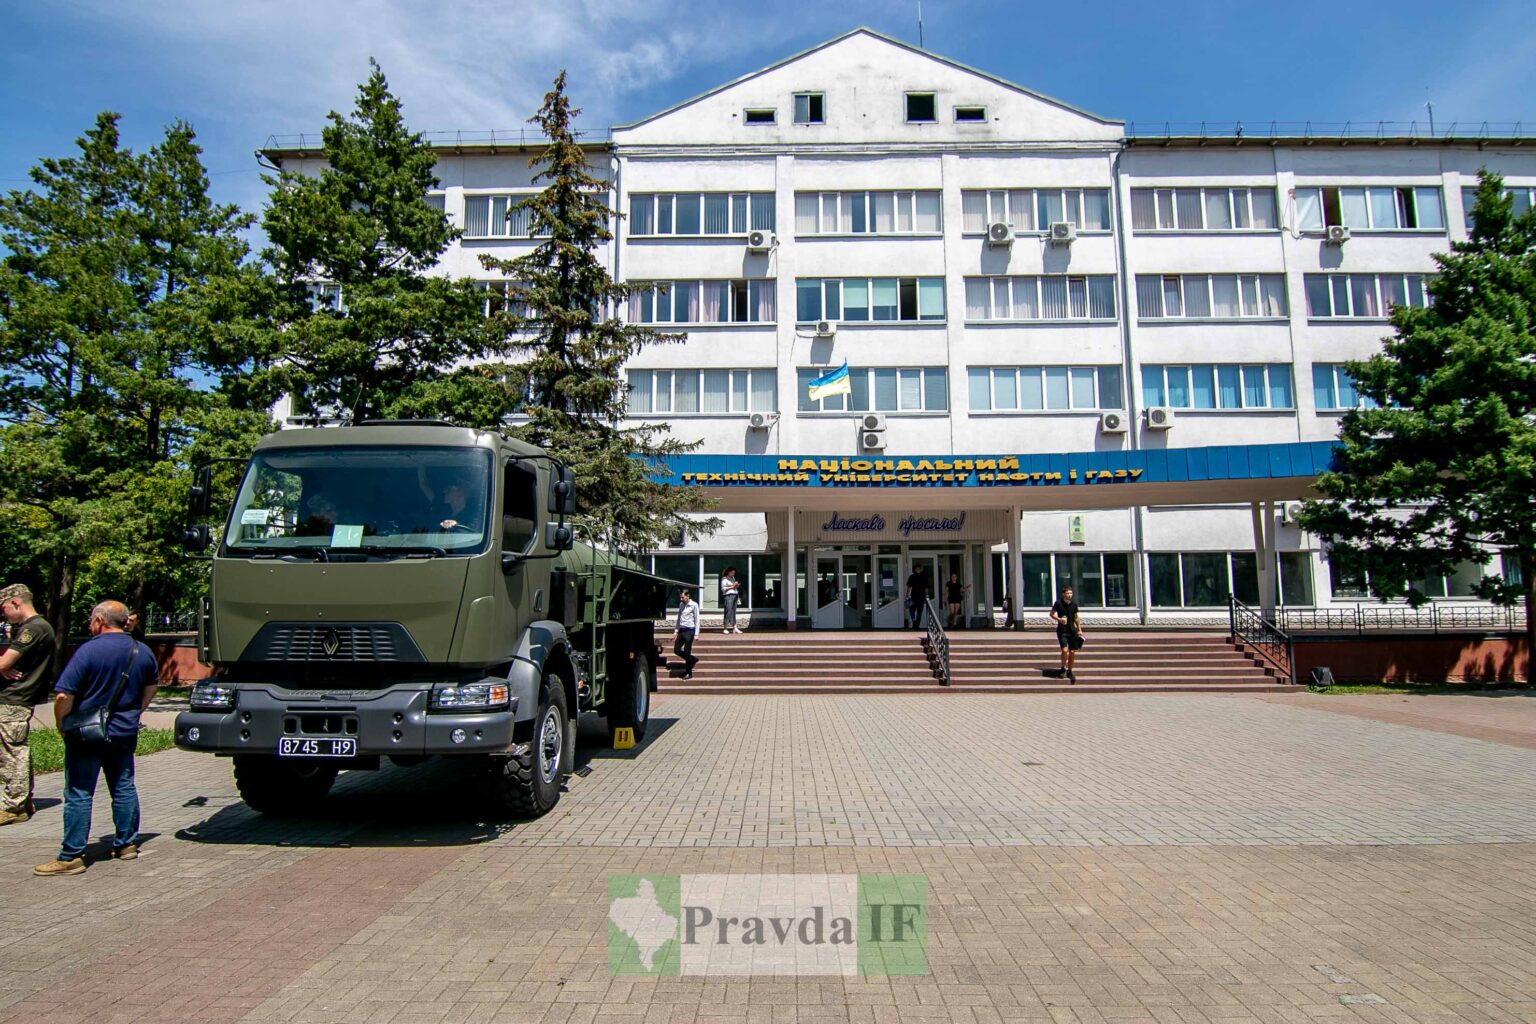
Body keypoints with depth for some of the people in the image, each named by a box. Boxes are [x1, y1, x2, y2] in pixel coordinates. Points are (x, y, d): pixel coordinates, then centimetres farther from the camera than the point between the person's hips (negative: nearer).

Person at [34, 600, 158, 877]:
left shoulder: (89, 650, -16)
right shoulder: (143, 652, 3)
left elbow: (63, 696, -19)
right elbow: (150, 688, 17)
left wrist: (62, 725, -4)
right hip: (125, 734, 5)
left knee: (79, 795, 0)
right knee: (124, 789, 14)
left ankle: (71, 857, 3)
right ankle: (126, 844, 22)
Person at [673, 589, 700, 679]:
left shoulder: (694, 605, -7)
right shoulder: (681, 605, 11)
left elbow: (697, 620, -7)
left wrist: (696, 634, -11)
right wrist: (676, 630, 14)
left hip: (689, 631, -7)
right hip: (681, 630, 7)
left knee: (686, 652, -4)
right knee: (676, 650, 4)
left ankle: (688, 673, 9)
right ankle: (693, 659, 25)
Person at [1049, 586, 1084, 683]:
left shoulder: (1074, 604, 5)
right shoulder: (1058, 603, -6)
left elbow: (1076, 618, 15)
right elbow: (1052, 614, 3)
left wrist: (1079, 630, 10)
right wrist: (1059, 619, -16)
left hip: (1072, 630, 4)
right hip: (1062, 630, -4)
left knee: (1072, 652, 5)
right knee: (1064, 650, -16)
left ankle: (1069, 671, 21)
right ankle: (1063, 668, 7)